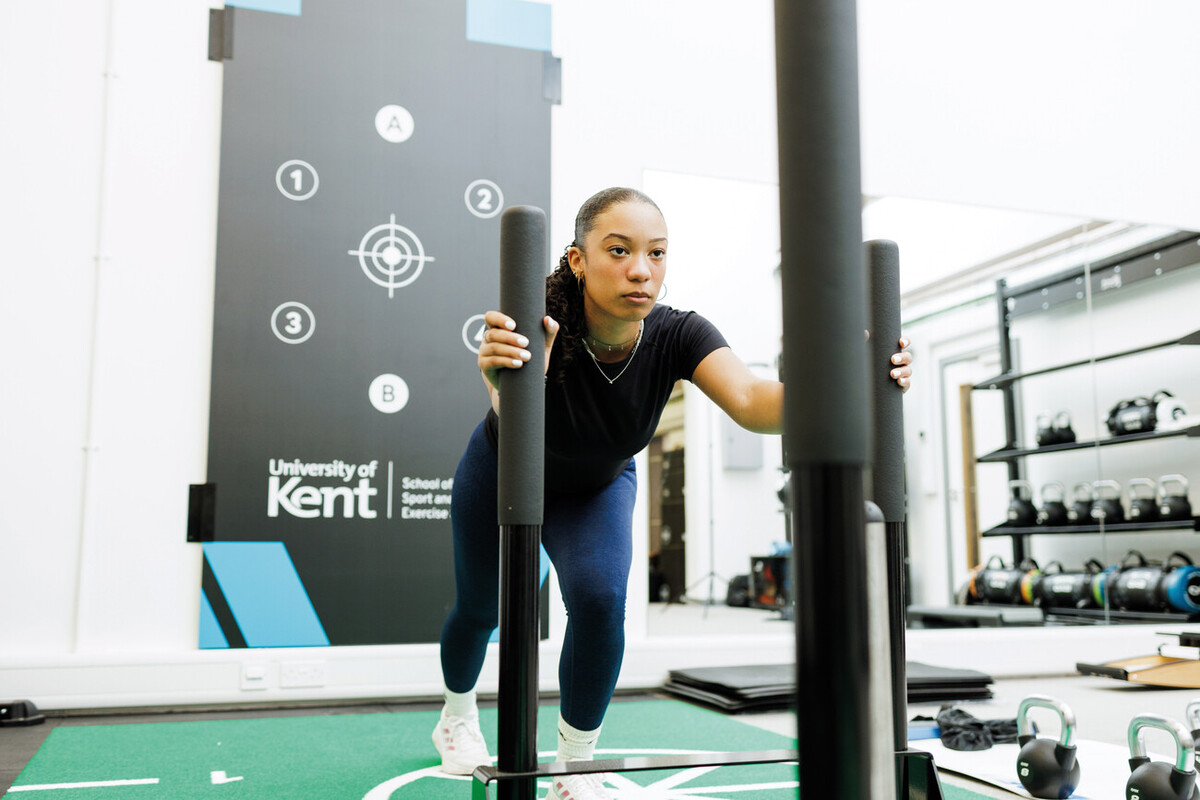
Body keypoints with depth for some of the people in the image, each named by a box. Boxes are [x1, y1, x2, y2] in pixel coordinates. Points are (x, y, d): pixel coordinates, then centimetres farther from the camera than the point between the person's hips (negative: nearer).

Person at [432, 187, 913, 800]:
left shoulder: (675, 335, -32)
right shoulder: (537, 322, -39)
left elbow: (752, 402, -49)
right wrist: (507, 382, -81)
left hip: (596, 486, 1)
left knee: (600, 600, -20)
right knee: (480, 608, 14)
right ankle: (457, 717, 48)